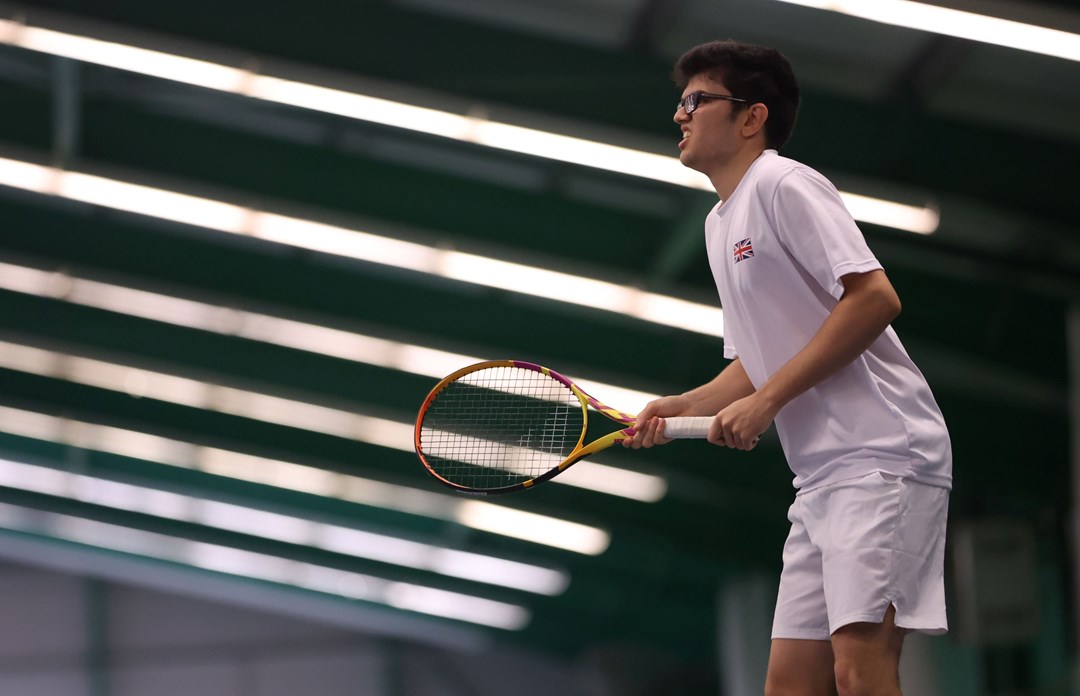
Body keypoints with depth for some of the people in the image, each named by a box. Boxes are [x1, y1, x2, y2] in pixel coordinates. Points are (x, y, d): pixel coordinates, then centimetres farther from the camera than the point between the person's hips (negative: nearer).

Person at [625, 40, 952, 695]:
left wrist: (765, 401, -15)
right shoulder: (720, 222, 23)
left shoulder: (785, 185, -6)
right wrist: (681, 407, 7)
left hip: (880, 456, -10)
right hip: (822, 478, 10)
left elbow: (876, 298, -17)